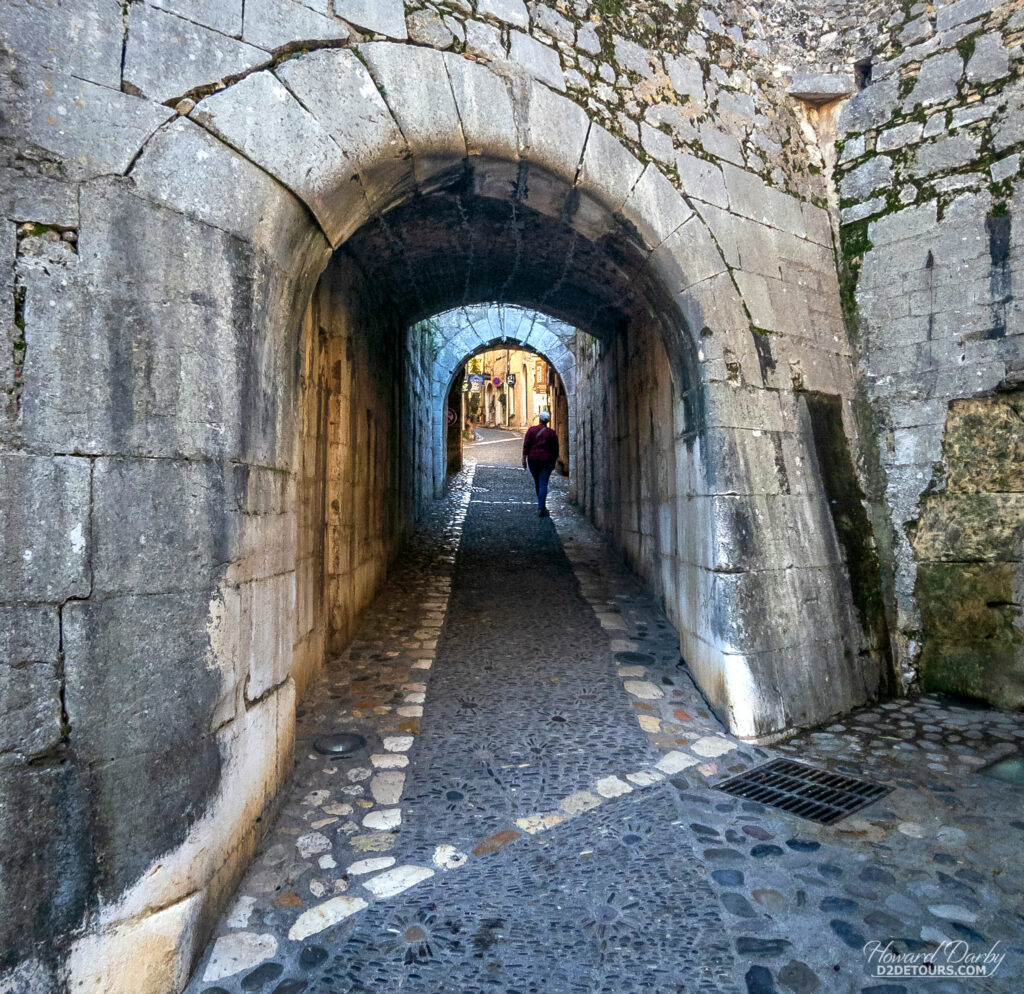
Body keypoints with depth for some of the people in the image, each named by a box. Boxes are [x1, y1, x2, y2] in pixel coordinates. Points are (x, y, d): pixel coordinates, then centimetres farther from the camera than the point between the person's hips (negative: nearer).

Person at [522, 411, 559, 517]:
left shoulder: (531, 430, -1)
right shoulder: (552, 432, -1)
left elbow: (526, 445, -5)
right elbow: (555, 449, 3)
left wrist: (524, 459, -1)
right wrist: (554, 461, 13)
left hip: (533, 459, 2)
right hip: (546, 460, -2)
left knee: (537, 482, 17)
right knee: (543, 484, -3)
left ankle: (541, 505, 28)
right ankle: (541, 508, -14)